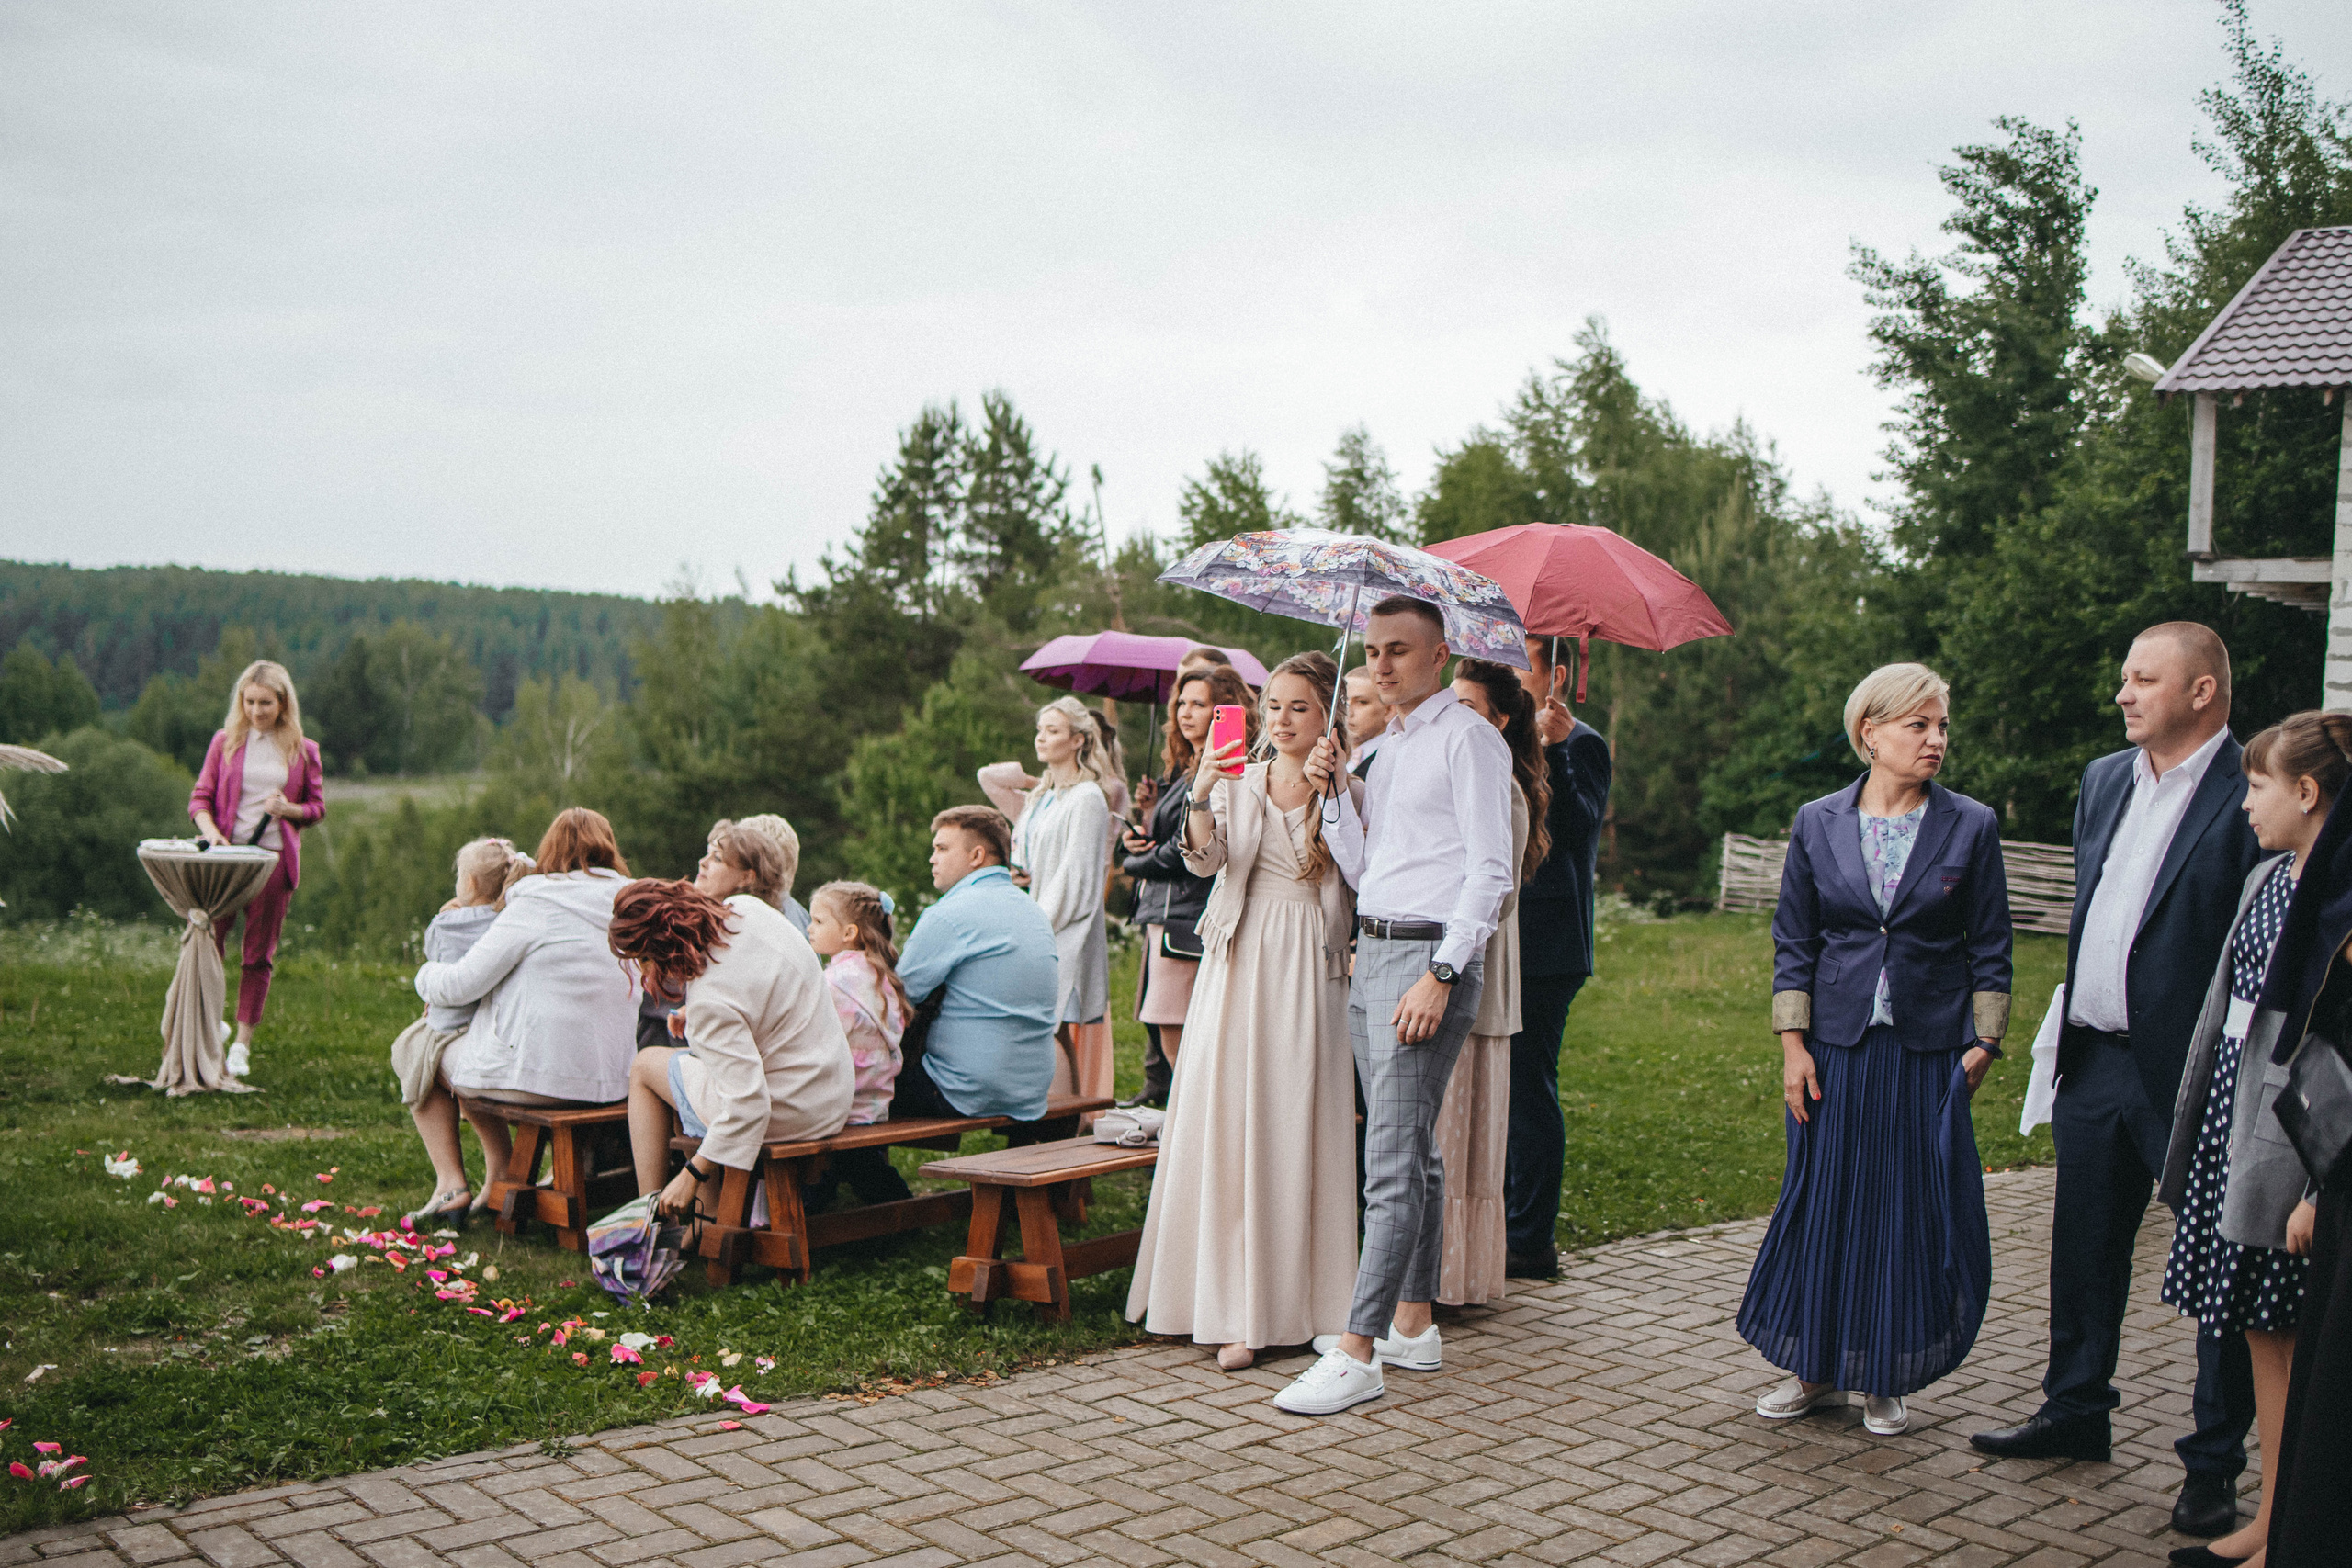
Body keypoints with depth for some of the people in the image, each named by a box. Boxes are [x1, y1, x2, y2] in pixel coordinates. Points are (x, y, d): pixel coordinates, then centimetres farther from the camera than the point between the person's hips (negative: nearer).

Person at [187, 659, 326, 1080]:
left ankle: (242, 1044, 12)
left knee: (259, 953, 3)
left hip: (274, 857, 0)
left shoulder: (303, 750, 5)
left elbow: (318, 805, 12)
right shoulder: (225, 741, 5)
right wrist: (211, 832, -14)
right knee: (209, 942, 0)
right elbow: (200, 797, 5)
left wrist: (289, 810, -9)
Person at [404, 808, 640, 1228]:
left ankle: (452, 1185, 17)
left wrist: (426, 977, 12)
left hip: (538, 1075, -7)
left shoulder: (536, 904, -12)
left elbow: (460, 984, -12)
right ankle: (500, 1179, 31)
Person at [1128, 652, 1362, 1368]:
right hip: (1239, 963, 2)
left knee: (1295, 1128, -2)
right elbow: (1206, 860, -6)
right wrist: (1200, 796, -24)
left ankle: (1292, 1301, 6)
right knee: (1226, 1121, 0)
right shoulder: (1238, 782, 9)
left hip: (1308, 969, -2)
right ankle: (1233, 1305, 9)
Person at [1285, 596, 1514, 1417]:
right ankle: (1413, 1326, 23)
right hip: (1373, 950, 9)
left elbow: (1490, 871, -14)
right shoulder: (1386, 748, 19)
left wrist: (1439, 975, -21)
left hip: (1430, 955, -9)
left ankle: (1358, 1354, -11)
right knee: (1412, 1152, 15)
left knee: (1393, 1163, -11)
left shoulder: (1467, 739, -7)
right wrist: (1333, 789, 4)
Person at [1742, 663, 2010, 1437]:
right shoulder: (1818, 824, 3)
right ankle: (1816, 1368, 21)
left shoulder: (1972, 827, 0)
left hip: (1928, 1053, -1)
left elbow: (1989, 950, 3)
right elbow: (1793, 944, 5)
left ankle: (1886, 1380, 19)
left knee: (1913, 1211, 3)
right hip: (1835, 1046, 1)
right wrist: (1792, 1044, -1)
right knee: (1822, 1201, 6)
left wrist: (1984, 1043, -2)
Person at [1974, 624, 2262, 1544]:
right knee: (2085, 1250, 17)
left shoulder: (2252, 794, -12)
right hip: (2097, 1059, 7)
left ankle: (2215, 1460, 18)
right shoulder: (2105, 780, 11)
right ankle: (2074, 1413, 33)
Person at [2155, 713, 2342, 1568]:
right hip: (2232, 1128, 8)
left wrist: (2322, 1189, -19)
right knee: (2260, 1337, 15)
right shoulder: (2266, 879, 10)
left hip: (2292, 1145, -8)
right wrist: (2194, 1130, 17)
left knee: (2299, 1346, 3)